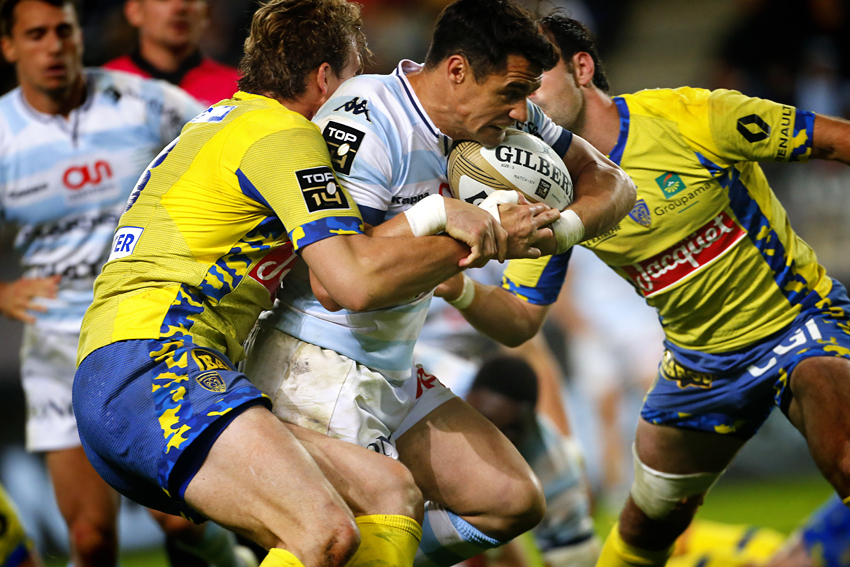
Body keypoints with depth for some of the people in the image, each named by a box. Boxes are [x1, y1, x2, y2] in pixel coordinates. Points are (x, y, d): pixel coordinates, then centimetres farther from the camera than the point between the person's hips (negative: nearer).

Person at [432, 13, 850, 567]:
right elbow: (520, 319, -6)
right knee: (649, 521, 11)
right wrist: (458, 289, -27)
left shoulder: (689, 116, -20)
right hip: (701, 357, 5)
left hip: (803, 319, -5)